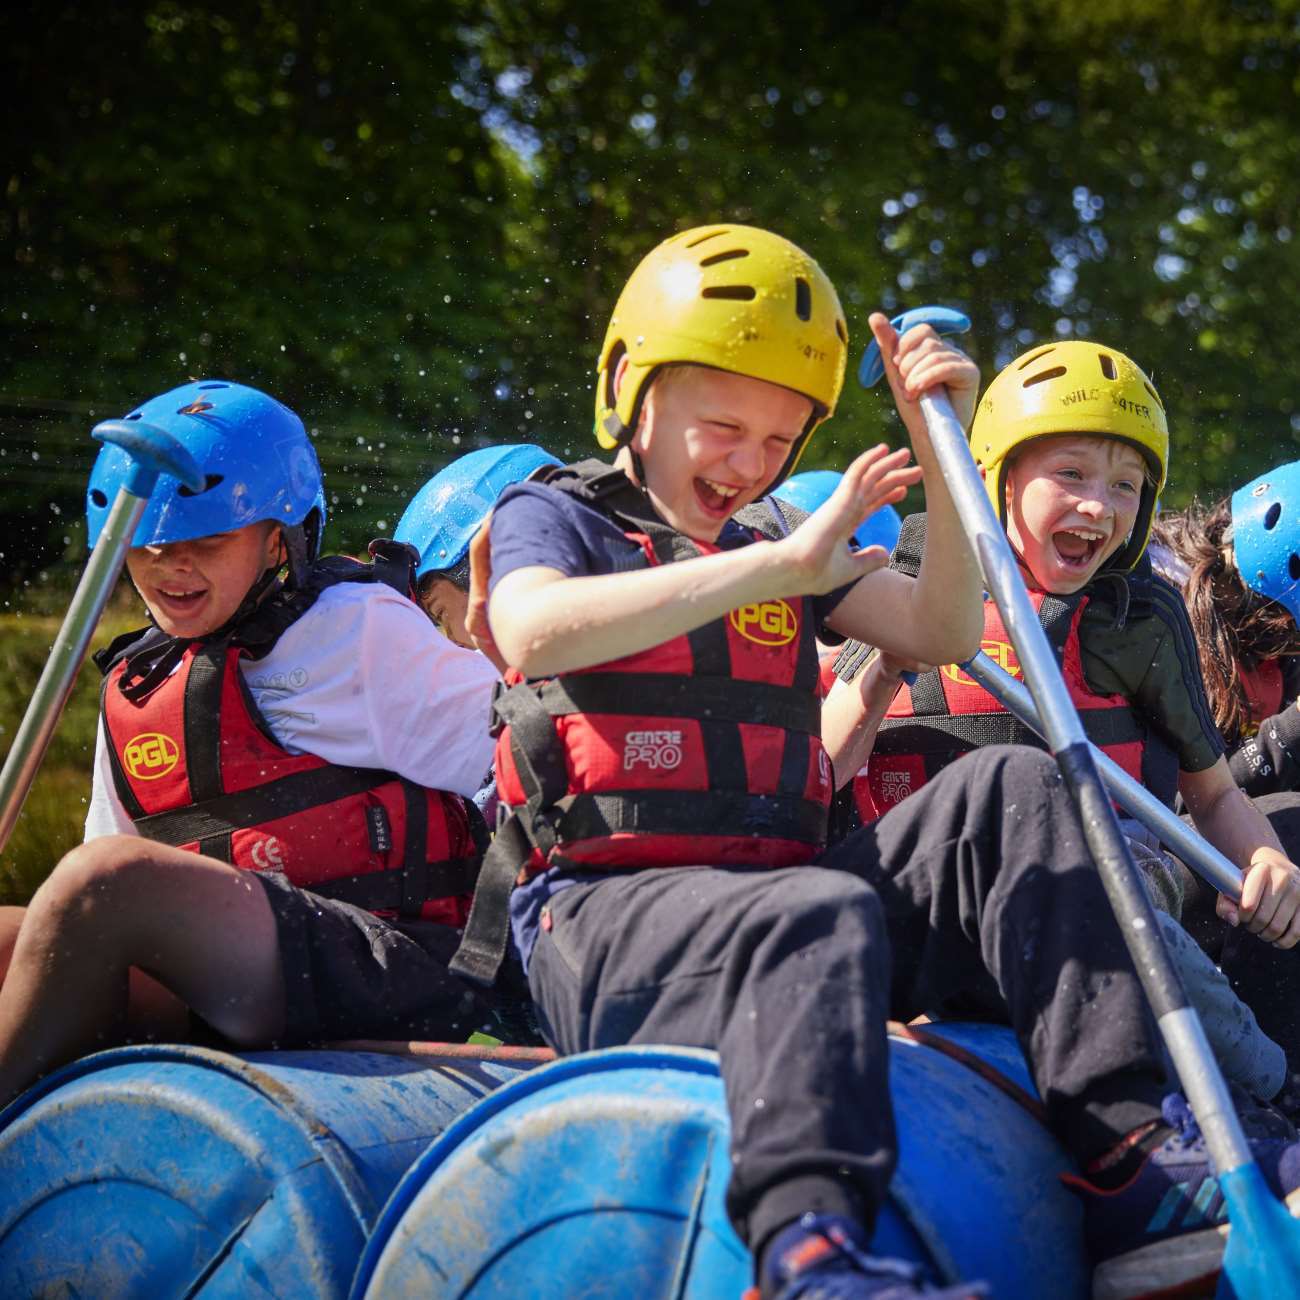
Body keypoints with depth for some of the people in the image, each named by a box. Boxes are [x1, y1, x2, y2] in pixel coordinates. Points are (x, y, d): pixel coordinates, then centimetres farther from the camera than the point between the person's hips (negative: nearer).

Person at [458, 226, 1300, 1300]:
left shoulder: (778, 558, 26)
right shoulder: (552, 517, 8)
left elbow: (941, 634, 13)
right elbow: (532, 633, -18)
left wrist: (940, 451, 0)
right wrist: (781, 568, -24)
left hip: (775, 892, 6)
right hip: (605, 908, -6)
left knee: (1008, 793, -14)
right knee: (825, 915, -37)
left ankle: (1130, 1150, -26)